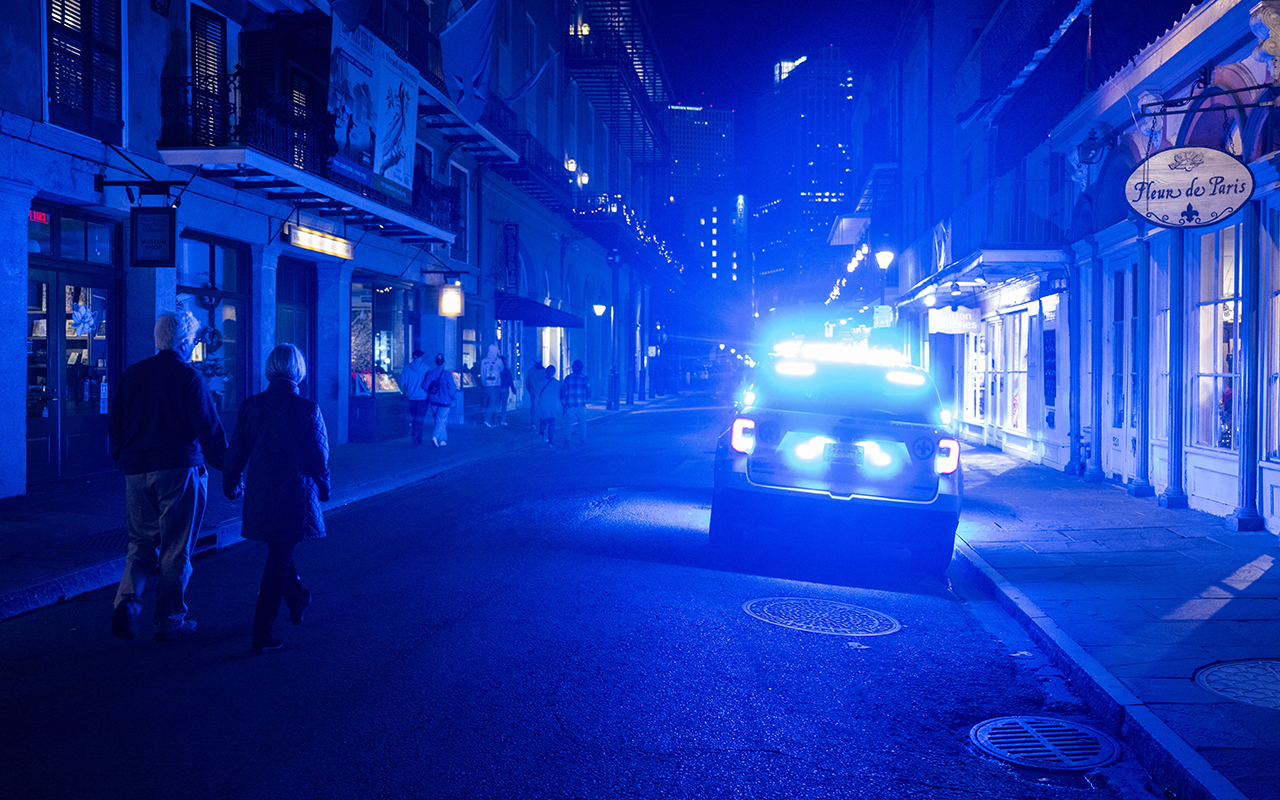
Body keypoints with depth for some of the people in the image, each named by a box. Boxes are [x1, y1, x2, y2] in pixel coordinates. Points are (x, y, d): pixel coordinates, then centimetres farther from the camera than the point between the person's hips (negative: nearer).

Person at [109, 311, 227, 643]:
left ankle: (126, 602, -6)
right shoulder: (188, 377, -8)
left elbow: (114, 423, 15)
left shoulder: (132, 374, 9)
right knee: (176, 549, 4)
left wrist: (125, 459, 27)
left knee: (141, 543, 15)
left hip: (136, 472, 5)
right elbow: (209, 428, -8)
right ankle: (169, 620, 10)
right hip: (179, 471, -5)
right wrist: (226, 466, 1)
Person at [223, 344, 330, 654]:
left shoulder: (250, 406, -1)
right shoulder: (308, 410, -12)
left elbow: (236, 453, 5)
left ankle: (296, 602, 44)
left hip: (259, 497, 4)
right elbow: (319, 458, -9)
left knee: (278, 552, 24)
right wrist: (322, 487, 9)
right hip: (294, 497, -4)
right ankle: (262, 632, 2)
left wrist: (231, 485, 21)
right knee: (279, 559, 2)